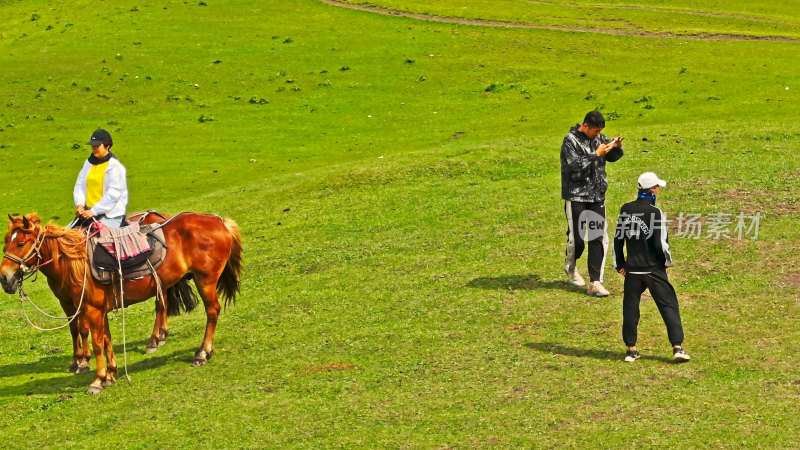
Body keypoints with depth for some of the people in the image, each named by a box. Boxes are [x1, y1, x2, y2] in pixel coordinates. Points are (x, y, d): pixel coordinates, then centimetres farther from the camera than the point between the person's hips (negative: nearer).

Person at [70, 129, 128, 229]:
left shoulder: (115, 166, -8)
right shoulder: (89, 163, 14)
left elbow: (113, 194, -14)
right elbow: (79, 186, 14)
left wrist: (94, 211, -16)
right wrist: (80, 205, -5)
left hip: (110, 214, -7)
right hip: (87, 211, 7)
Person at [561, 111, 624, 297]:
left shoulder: (599, 137, 7)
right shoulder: (570, 140, -10)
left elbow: (613, 157, 18)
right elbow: (576, 165, -20)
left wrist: (617, 147, -3)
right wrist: (597, 154, -21)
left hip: (597, 196, 5)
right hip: (576, 196, -5)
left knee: (599, 238, -1)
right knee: (576, 237, 3)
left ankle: (595, 283, 0)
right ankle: (571, 267, 34)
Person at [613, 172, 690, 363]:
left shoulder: (626, 210, 2)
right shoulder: (655, 213, -13)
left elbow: (618, 238, 8)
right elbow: (661, 243, -15)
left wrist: (620, 264, 17)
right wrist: (667, 262, 3)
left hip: (632, 269, 4)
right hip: (654, 269, -4)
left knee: (630, 307, 12)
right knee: (669, 305, 2)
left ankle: (631, 349, 14)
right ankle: (677, 347, -2)